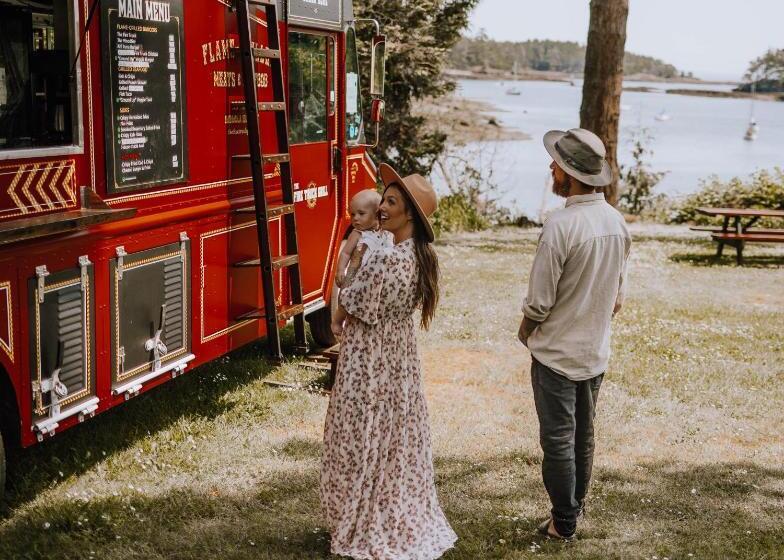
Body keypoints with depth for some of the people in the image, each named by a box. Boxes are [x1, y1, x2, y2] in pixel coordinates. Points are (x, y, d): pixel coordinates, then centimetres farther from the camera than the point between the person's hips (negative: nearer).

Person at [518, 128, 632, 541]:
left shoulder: (561, 225, -24)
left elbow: (539, 302, -19)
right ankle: (577, 504, 35)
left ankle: (564, 523, 16)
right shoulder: (617, 222, -2)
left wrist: (526, 331, 0)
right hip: (596, 352, 7)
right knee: (584, 434, 20)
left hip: (557, 353, -7)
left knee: (558, 439, 6)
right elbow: (618, 295, 7)